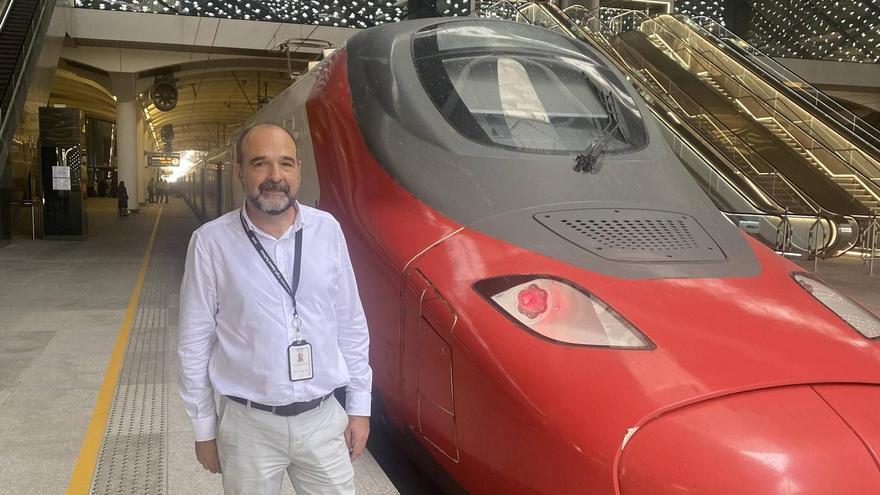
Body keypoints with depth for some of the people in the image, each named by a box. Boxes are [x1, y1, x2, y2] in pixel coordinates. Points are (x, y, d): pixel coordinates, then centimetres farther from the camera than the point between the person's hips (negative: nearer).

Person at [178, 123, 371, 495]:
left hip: (322, 419, 2)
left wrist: (359, 406, 5)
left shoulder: (326, 229, -3)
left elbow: (351, 326, 3)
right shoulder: (211, 242, -10)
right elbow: (195, 343, -2)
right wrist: (204, 428, 1)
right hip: (248, 425, -1)